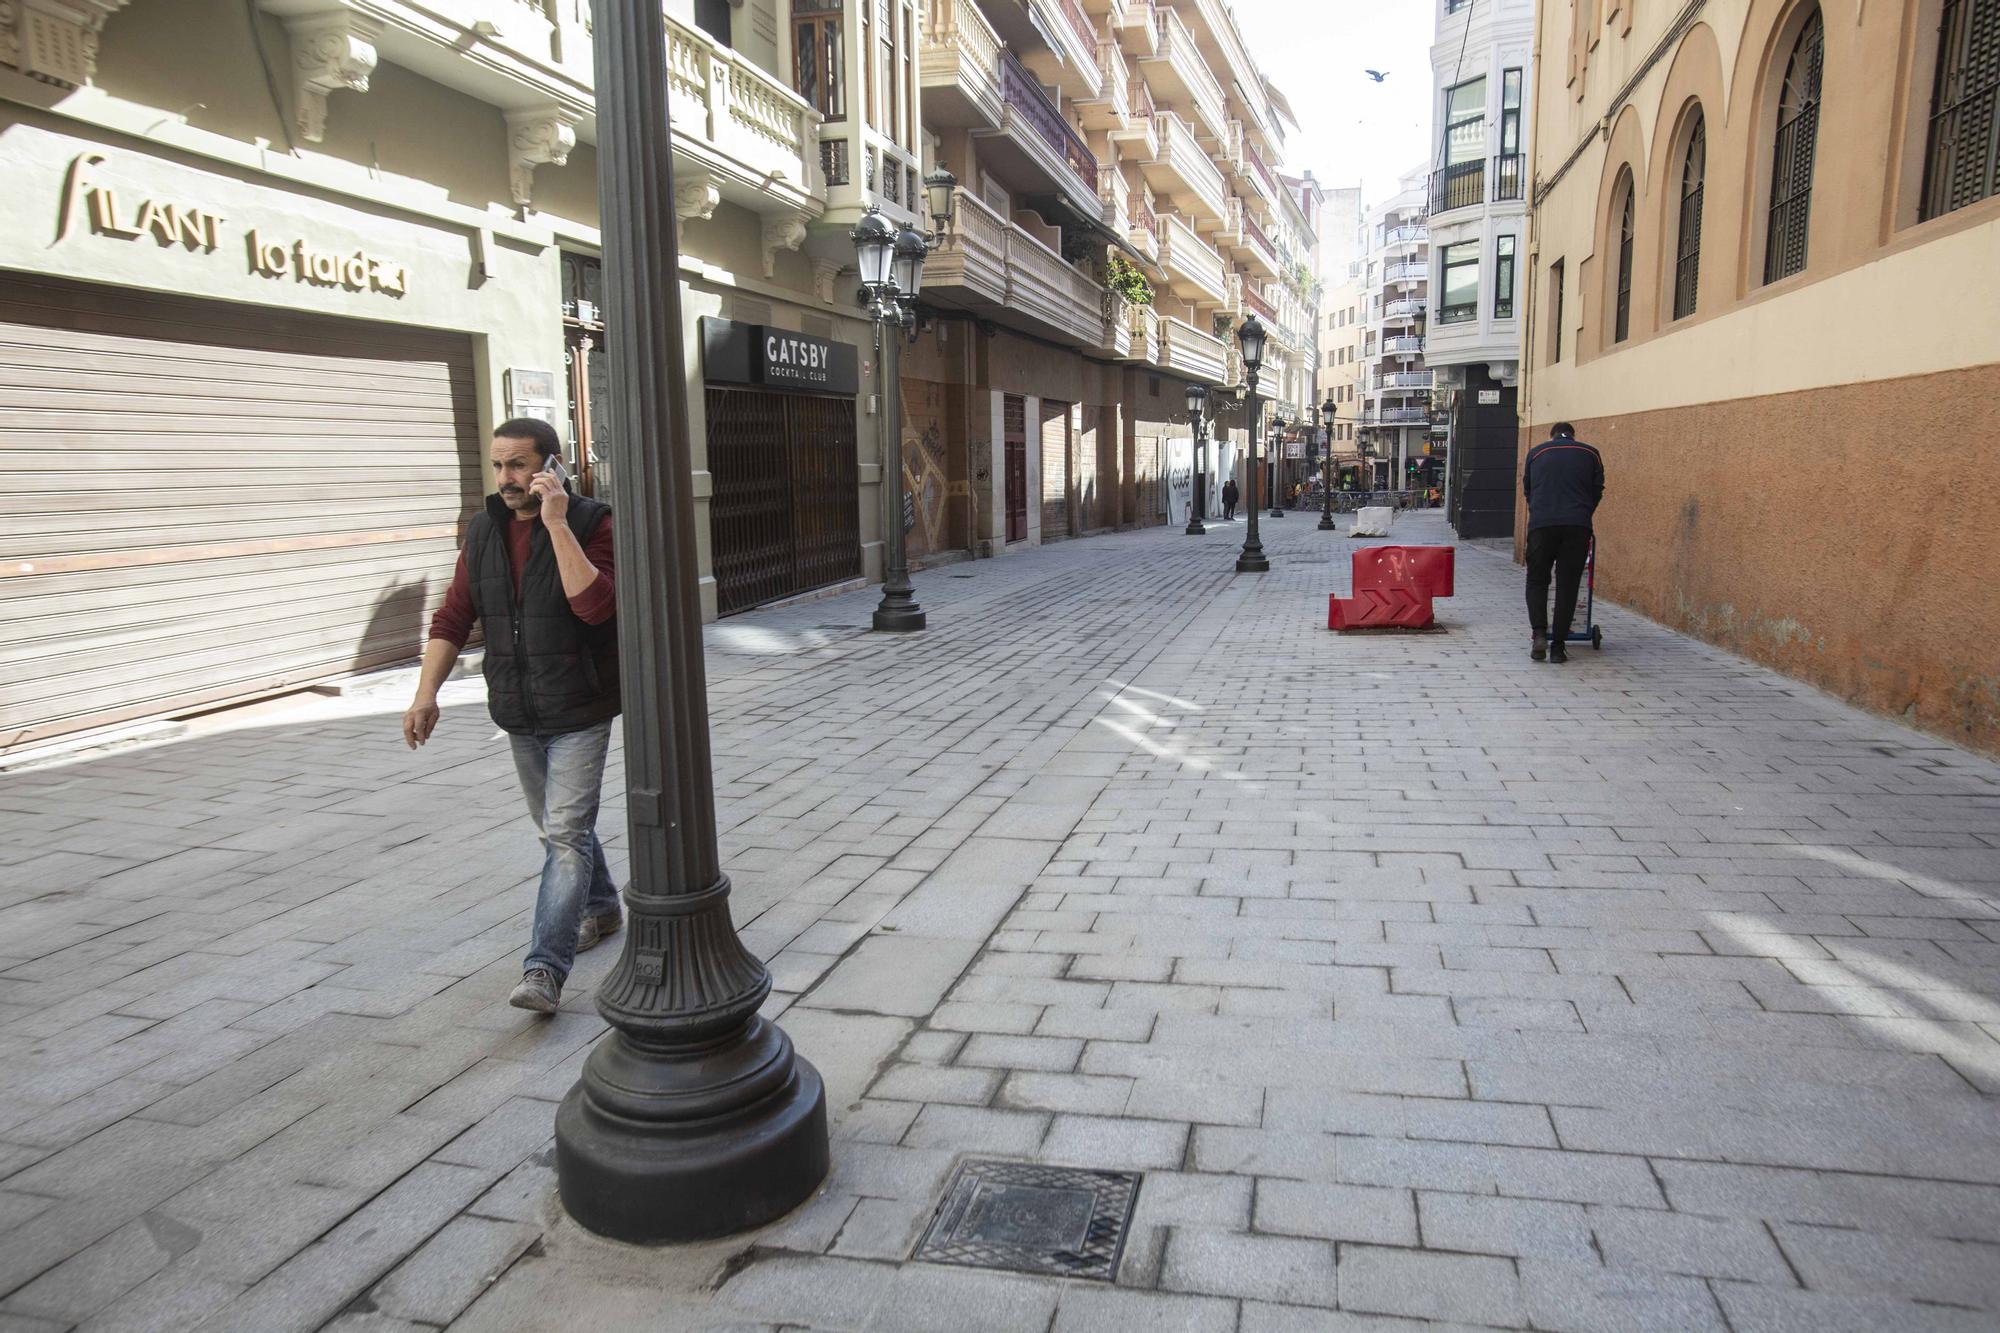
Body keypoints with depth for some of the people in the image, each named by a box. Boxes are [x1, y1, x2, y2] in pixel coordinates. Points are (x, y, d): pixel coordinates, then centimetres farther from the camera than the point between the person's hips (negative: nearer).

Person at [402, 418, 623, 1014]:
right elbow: (454, 617, 6)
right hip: (519, 716, 6)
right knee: (558, 827, 20)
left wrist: (557, 524, -29)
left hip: (579, 714, -6)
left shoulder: (590, 522, -12)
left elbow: (594, 604, -27)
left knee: (566, 834, -11)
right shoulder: (484, 530, 5)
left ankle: (545, 969, -11)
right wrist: (426, 694, -3)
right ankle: (601, 908, 41)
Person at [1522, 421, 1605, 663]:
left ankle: (1539, 634, -10)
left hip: (1541, 524, 0)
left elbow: (1527, 490, 20)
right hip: (1578, 525, 0)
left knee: (1537, 580, 10)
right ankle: (1558, 646, 4)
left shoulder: (1536, 452, 17)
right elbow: (1597, 492, 17)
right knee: (1567, 584, 5)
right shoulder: (1590, 454, 17)